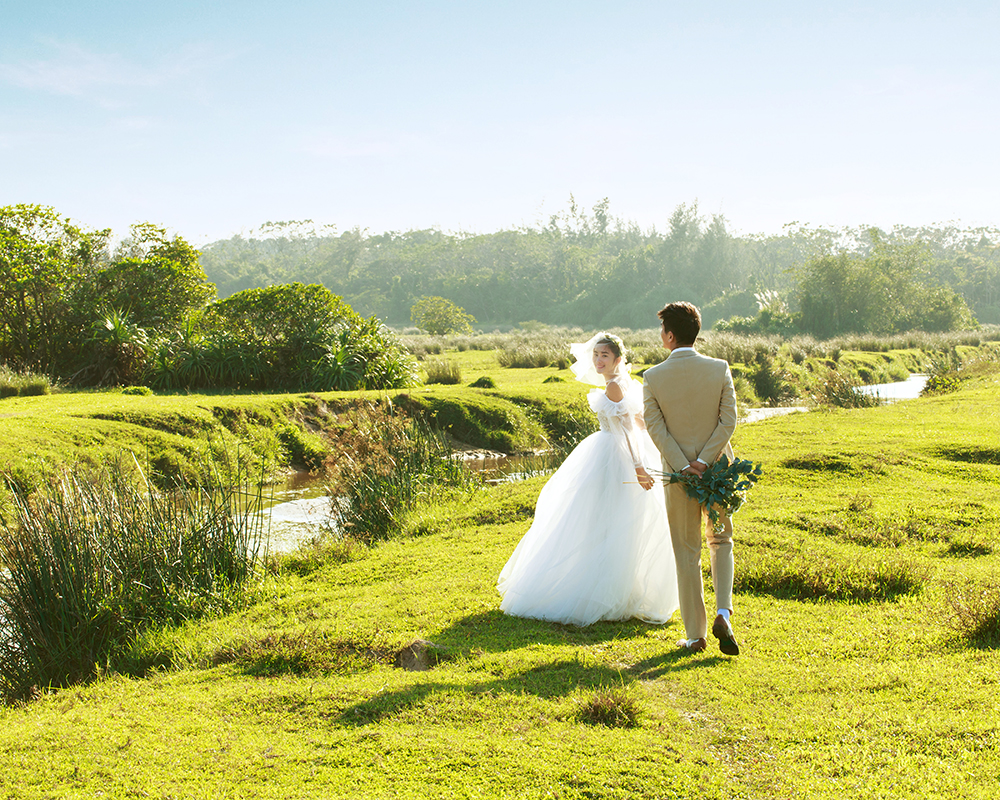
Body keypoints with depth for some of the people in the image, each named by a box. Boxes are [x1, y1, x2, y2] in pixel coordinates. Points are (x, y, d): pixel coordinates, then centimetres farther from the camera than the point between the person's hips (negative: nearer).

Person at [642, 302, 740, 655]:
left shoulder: (652, 377, -8)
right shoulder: (720, 369, -5)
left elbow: (656, 427, -11)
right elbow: (729, 421, -9)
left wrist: (683, 466, -11)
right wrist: (703, 461, -11)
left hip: (678, 474, -1)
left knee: (687, 554, 10)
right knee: (721, 541, 20)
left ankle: (695, 634, 14)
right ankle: (723, 613, 2)